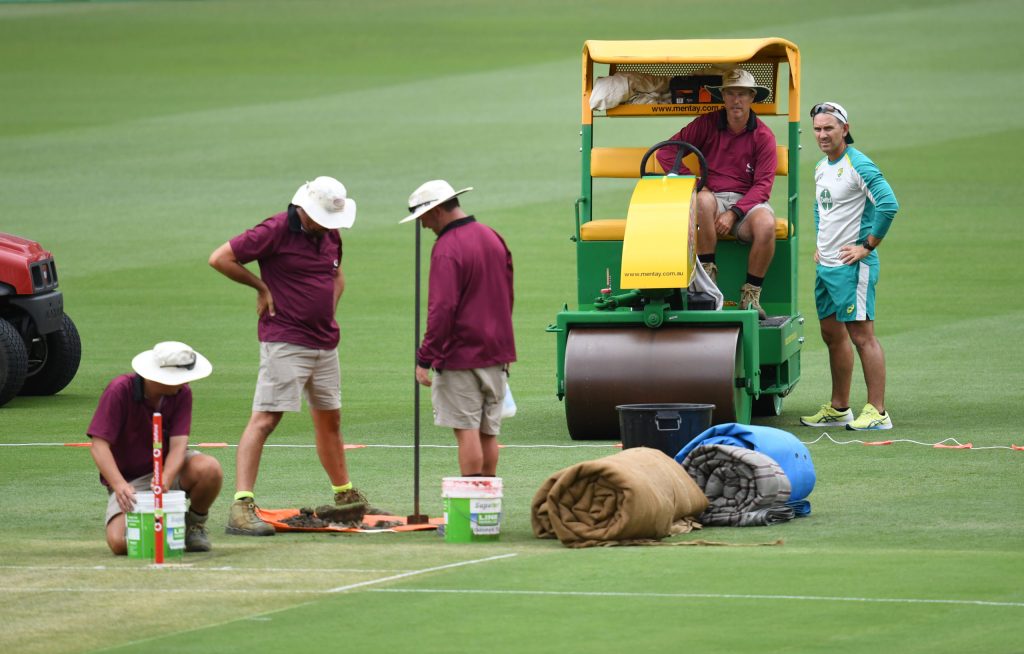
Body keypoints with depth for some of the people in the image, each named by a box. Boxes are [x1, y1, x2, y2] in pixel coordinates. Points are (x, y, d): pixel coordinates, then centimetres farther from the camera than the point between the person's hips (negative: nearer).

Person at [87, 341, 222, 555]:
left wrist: (165, 480, -39)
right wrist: (120, 485, -40)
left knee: (209, 469, -31)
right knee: (119, 543, -27)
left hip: (169, 468, 2)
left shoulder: (182, 394, -10)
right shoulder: (120, 390, -20)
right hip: (129, 480, -2)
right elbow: (99, 445, -24)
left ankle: (195, 525, 1)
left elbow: (178, 444, -18)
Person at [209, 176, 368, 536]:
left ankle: (345, 497, 33)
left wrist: (327, 313, 14)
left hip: (325, 343, 8)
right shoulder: (276, 231, -13)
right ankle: (242, 506, -19)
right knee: (265, 418, -13)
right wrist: (261, 286, -8)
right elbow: (220, 258, -14)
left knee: (329, 418, 18)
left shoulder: (330, 235, 10)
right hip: (285, 342, -8)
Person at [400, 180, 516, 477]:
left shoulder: (447, 249, -16)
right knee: (488, 432, 12)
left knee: (466, 430, -5)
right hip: (496, 354, 8)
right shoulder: (493, 238, 11)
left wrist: (424, 359, -18)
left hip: (461, 356, -8)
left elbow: (442, 309, -22)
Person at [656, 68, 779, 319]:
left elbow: (763, 185, -5)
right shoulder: (707, 124, 5)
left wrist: (733, 213, -18)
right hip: (714, 195, 0)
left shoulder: (763, 136, 1)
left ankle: (751, 294, -20)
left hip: (748, 201, 0)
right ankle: (707, 272, -28)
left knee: (766, 224, -34)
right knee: (703, 201, -37)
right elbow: (666, 152, 6)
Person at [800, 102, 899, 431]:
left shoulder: (858, 165, -15)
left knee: (861, 334, -11)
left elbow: (888, 205, -25)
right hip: (825, 265, 10)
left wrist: (867, 246, -20)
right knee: (832, 334, 15)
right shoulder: (821, 168, 14)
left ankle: (877, 412, -11)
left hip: (851, 266, -10)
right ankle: (838, 408, 24)